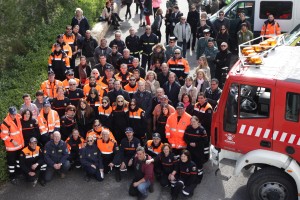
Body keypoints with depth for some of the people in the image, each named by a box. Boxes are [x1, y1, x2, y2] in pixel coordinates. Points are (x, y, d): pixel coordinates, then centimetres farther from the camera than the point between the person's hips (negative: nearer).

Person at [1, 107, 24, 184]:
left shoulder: (18, 117, -5)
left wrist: (22, 140, 13)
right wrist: (12, 141, -24)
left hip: (19, 144, 7)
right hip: (11, 146, -7)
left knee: (19, 158, 24)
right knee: (11, 161, 4)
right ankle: (12, 177, 18)